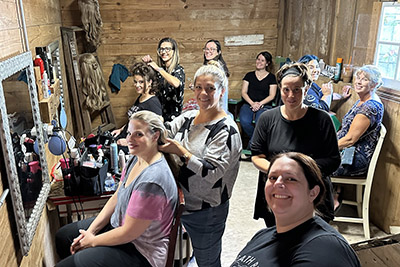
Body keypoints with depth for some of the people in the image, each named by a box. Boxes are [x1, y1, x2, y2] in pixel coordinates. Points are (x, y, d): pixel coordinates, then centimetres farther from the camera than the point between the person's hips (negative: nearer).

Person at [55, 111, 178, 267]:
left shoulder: (151, 181, -33)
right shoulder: (136, 159, -3)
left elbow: (128, 233, -26)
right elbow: (116, 198, 6)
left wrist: (93, 241, -10)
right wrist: (90, 231, 1)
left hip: (140, 253, -9)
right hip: (118, 224, 9)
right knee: (62, 237, 19)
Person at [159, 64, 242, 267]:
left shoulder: (226, 130, -19)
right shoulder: (188, 117, 4)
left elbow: (212, 173, -25)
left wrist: (181, 151, -28)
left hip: (207, 212, -6)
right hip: (182, 203, 6)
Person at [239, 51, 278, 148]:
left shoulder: (271, 77, 12)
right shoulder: (249, 75, 17)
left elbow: (272, 95, 5)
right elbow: (244, 92, 9)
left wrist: (260, 104, -11)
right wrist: (252, 103, -9)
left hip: (264, 106, -2)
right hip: (248, 104, 2)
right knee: (244, 121, -31)